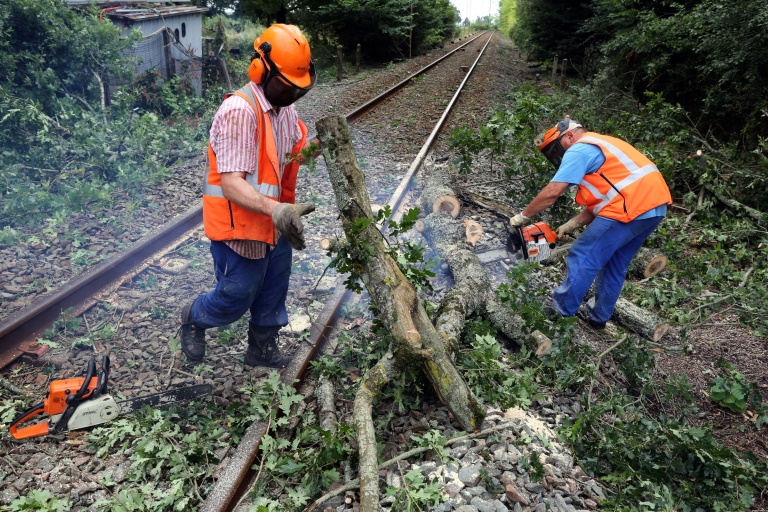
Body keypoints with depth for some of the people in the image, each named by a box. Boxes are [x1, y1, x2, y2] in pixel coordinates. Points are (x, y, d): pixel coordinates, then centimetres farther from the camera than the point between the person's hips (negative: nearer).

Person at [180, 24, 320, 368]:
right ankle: (193, 319, 43)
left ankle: (262, 350, 41)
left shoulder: (285, 107, 2)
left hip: (274, 224, 8)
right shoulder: (239, 111, -26)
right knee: (235, 298, 10)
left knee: (273, 294, 19)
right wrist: (277, 209, -46)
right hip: (240, 227, -8)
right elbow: (232, 184, -30)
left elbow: (293, 155, 9)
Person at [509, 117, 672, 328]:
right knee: (615, 264, 20)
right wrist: (572, 224, 14)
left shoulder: (579, 149, -3)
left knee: (583, 258, 1)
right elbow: (599, 200, 20)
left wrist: (522, 216, 1)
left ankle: (560, 312, 11)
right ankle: (598, 316, 29)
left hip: (631, 207, -10)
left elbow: (552, 193, -11)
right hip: (655, 206, 10)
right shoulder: (601, 146, 27)